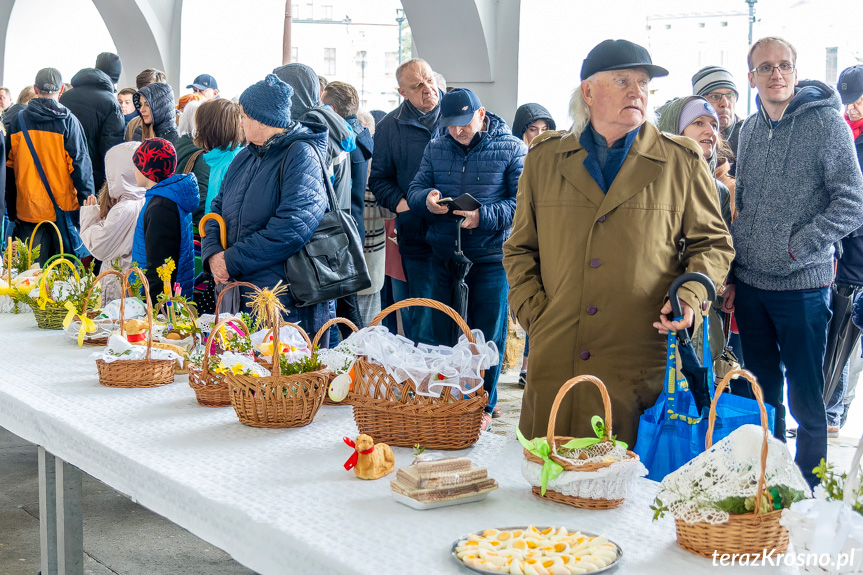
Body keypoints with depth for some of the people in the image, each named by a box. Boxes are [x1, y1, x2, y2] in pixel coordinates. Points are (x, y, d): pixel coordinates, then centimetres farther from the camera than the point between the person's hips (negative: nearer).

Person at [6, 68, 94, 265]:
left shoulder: (18, 119, 4)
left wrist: (11, 205, 18)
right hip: (63, 206, -3)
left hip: (27, 209, 3)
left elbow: (9, 164, 10)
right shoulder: (68, 121, -7)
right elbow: (80, 163, -9)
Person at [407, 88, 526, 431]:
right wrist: (426, 199, -14)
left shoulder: (512, 149, -4)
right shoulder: (435, 149, 11)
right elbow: (414, 190, 10)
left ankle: (483, 406, 14)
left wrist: (483, 216, -24)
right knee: (443, 334, 11)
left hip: (491, 258, -4)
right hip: (444, 257, 5)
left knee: (487, 337, 2)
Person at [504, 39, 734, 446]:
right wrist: (533, 313, 4)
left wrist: (689, 295, -8)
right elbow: (519, 248, 17)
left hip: (641, 366, -1)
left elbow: (712, 244, 11)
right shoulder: (544, 159, 11)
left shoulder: (682, 163, 6)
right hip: (554, 362, 2)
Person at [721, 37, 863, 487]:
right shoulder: (750, 130, 10)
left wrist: (796, 247, -15)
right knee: (762, 394, 15)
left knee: (805, 401, 2)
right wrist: (733, 276, 11)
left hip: (803, 285, -5)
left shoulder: (826, 122, -6)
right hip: (750, 285, 5)